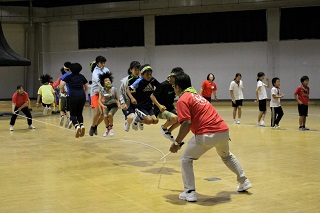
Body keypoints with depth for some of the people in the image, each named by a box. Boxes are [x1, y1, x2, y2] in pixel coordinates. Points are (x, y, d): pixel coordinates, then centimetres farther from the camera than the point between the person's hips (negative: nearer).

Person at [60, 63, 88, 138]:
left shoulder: (69, 77, 8)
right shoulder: (82, 76, 15)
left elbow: (61, 85, -3)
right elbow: (86, 88, 20)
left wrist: (63, 91, 16)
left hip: (73, 96, -3)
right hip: (82, 96, 3)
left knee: (73, 114, 7)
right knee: (79, 113, 18)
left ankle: (76, 126, -19)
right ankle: (82, 125, -7)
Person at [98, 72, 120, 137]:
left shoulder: (114, 89, -11)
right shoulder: (102, 91, -9)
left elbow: (117, 98, -2)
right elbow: (99, 101, -8)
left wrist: (118, 104, -19)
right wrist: (103, 105, -26)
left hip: (114, 105, -2)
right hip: (106, 106, 2)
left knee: (110, 114, -27)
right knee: (105, 116, -22)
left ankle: (111, 128, -2)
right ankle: (107, 129, 6)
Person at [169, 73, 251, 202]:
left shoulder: (182, 100, -3)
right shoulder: (196, 95, 23)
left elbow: (186, 124, -16)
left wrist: (177, 143, -8)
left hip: (207, 134, -8)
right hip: (224, 130, 8)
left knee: (186, 159, 10)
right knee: (227, 156, 35)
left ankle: (190, 192, 5)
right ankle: (244, 182, 44)